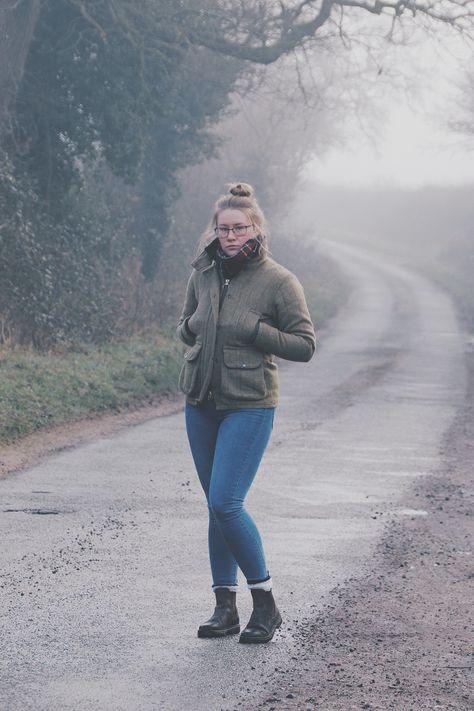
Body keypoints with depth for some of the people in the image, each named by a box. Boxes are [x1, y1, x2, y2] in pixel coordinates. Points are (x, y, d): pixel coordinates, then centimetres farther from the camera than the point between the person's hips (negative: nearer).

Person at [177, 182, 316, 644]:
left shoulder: (278, 281, -9)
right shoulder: (202, 275, 5)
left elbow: (305, 345, -7)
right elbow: (185, 325, 20)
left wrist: (254, 332, -17)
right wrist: (194, 328, -2)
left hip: (249, 406, -5)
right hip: (201, 404, 5)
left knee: (225, 504, -14)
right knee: (217, 508, 9)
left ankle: (266, 604, 1)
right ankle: (225, 608, 17)